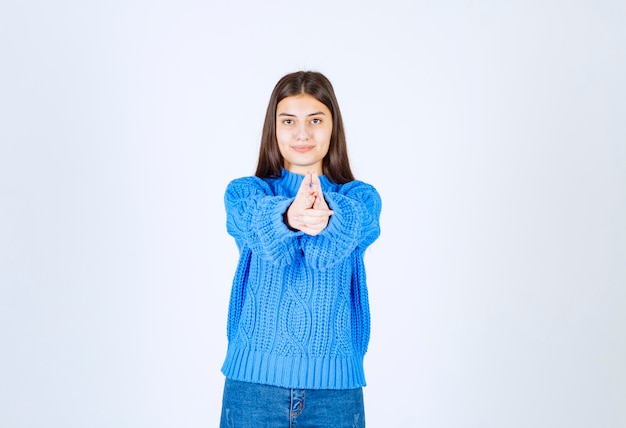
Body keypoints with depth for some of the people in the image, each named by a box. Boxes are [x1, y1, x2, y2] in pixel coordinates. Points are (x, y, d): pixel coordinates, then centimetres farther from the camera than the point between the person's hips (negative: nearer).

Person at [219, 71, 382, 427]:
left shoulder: (360, 198, 3)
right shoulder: (243, 192, 3)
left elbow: (327, 253, -18)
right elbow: (270, 247, -18)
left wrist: (324, 217, -40)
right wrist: (287, 217, -40)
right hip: (254, 378, 0)